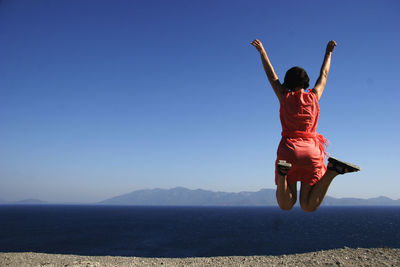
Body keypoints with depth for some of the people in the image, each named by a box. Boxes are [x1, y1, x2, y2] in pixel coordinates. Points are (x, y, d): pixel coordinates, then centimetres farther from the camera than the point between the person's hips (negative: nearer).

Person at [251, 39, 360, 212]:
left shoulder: (284, 97, 10)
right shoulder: (313, 96, 14)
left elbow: (271, 75, 24)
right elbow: (324, 75, 31)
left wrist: (261, 51, 36)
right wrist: (328, 52, 46)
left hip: (288, 150, -1)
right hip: (311, 152, 1)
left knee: (286, 206, 1)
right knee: (309, 207, 1)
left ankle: (282, 171, -30)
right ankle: (333, 170, -24)